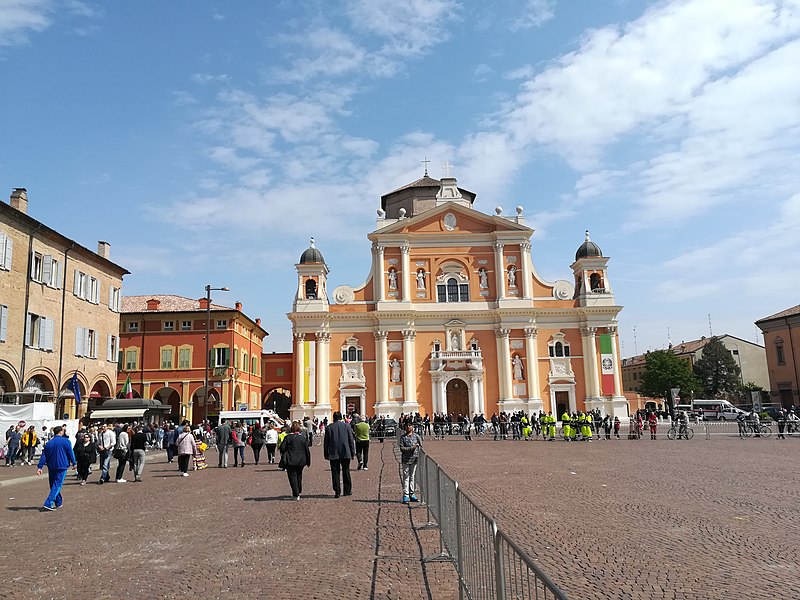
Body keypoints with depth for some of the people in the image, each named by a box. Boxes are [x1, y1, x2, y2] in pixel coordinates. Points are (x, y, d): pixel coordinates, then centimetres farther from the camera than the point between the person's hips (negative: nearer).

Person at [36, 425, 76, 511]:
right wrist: (73, 463, 5)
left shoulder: (48, 443, 9)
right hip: (62, 466, -5)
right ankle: (48, 503, -16)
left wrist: (39, 467, 6)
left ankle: (59, 502, 27)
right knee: (57, 485, -4)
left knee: (53, 485, 17)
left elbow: (44, 456, 7)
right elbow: (70, 453, -4)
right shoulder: (65, 441, -4)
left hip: (51, 467, 5)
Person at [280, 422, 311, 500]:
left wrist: (283, 458, 12)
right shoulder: (303, 438, 1)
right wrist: (308, 461, 13)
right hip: (301, 461, 3)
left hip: (290, 461, -3)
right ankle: (299, 492, 28)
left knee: (292, 476, 0)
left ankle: (296, 495, -6)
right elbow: (307, 450, 4)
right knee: (299, 476, 20)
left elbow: (282, 448, -5)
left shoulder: (288, 437, -6)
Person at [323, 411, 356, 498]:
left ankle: (337, 491, 1)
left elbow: (326, 442, 2)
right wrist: (352, 452, 8)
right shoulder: (346, 426, 0)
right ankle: (347, 490, 18)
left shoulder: (329, 427, -1)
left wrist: (326, 454, 10)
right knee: (346, 472, 12)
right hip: (345, 453, 1)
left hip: (333, 454, -1)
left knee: (335, 473, 4)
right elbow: (351, 440, 1)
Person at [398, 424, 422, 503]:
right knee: (406, 477, -2)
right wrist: (411, 448, -15)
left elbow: (421, 446, 6)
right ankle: (406, 495, 0)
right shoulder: (402, 437, 2)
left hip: (414, 459, 2)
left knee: (413, 477, 6)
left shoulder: (416, 436, 6)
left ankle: (412, 494, 15)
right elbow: (401, 448, -6)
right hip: (405, 460, -2)